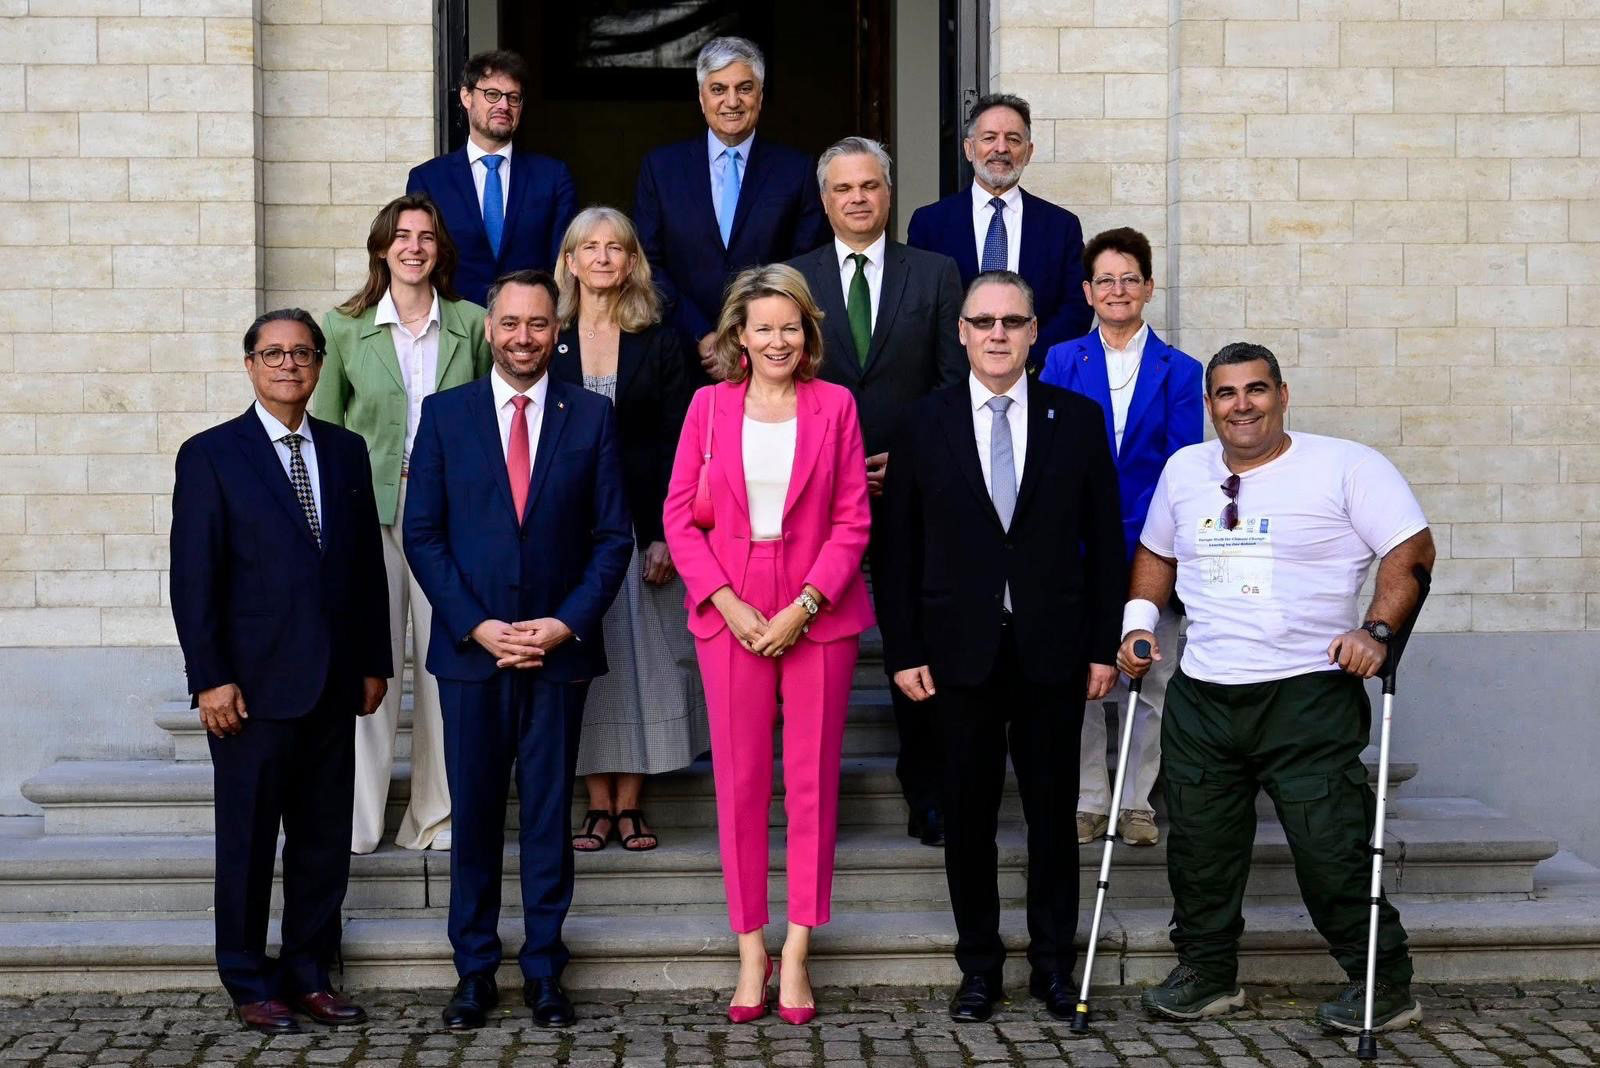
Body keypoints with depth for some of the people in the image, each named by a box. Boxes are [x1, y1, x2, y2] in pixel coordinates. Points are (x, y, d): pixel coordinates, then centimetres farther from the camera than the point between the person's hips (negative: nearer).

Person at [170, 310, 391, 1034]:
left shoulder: (346, 452, 11)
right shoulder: (210, 456, -2)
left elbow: (369, 562, 13)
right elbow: (193, 578, -6)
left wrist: (374, 662, 10)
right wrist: (209, 677, -11)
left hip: (334, 684, 4)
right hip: (254, 684, -4)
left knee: (325, 839, 9)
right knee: (248, 840, 4)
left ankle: (310, 975, 21)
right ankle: (251, 984, 16)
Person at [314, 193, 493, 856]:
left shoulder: (471, 324, 7)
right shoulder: (345, 328, 6)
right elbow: (324, 428, 10)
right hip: (369, 505, -1)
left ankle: (436, 816, 12)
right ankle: (356, 820, 7)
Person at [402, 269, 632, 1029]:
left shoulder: (590, 416, 3)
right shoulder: (444, 414, 4)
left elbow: (612, 536, 2)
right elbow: (422, 533, 1)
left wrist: (566, 623, -9)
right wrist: (477, 625, -8)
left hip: (559, 648, 0)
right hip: (469, 649, 0)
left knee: (548, 815, 5)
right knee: (473, 816, 7)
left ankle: (544, 971, 15)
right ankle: (474, 971, 17)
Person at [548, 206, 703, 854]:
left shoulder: (659, 344, 5)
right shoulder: (546, 342, 5)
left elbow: (675, 445, 1)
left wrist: (664, 534, -9)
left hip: (642, 523, 0)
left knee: (643, 654, 0)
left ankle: (630, 805, 8)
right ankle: (598, 806, 10)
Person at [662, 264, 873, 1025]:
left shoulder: (835, 405, 2)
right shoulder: (709, 404, 5)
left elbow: (852, 520, 0)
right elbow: (679, 514, 3)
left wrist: (803, 606, -11)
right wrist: (727, 603, -8)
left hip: (819, 614, 0)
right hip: (730, 615, 1)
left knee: (813, 782, 2)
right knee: (739, 783, 2)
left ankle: (796, 953, 10)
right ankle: (751, 952, 11)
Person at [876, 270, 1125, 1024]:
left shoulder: (1077, 419, 3)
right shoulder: (925, 424, 2)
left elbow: (1104, 540, 3)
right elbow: (898, 547, 2)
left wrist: (1104, 645, -1)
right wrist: (903, 650, -3)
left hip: (1053, 650, 0)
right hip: (960, 650, 0)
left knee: (1052, 812, 7)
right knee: (968, 814, 6)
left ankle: (1054, 964, 20)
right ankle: (979, 965, 18)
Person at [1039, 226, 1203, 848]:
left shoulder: (1179, 371, 5)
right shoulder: (1061, 363, 6)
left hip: (1151, 549, 0)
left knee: (1153, 679, 5)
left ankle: (1140, 802, 16)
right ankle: (1088, 802, 15)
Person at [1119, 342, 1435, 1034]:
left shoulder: (1344, 466, -4)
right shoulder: (1184, 470, 13)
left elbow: (1412, 549, -6)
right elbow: (1155, 552, 26)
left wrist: (1377, 628, -19)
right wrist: (1139, 620, 11)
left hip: (1309, 694, -5)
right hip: (1202, 697, 5)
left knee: (1331, 848, -7)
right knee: (1199, 847, 9)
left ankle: (1384, 984, 9)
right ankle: (1207, 973, 26)